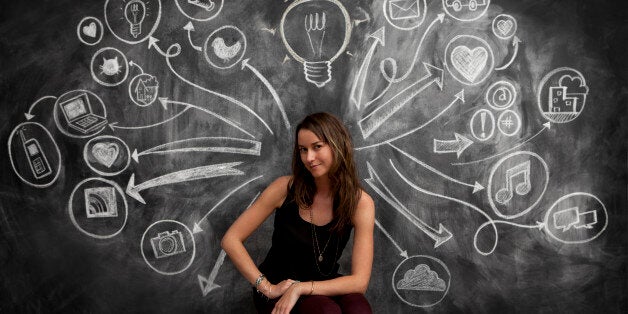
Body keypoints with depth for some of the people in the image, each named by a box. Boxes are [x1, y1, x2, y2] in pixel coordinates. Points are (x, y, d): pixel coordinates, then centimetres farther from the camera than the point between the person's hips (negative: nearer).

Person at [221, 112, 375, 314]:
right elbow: (231, 240, -10)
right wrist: (267, 288, -17)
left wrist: (301, 288, -24)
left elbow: (359, 281, -15)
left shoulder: (360, 203, -11)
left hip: (322, 289, 2)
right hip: (278, 292, -1)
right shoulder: (285, 188, -12)